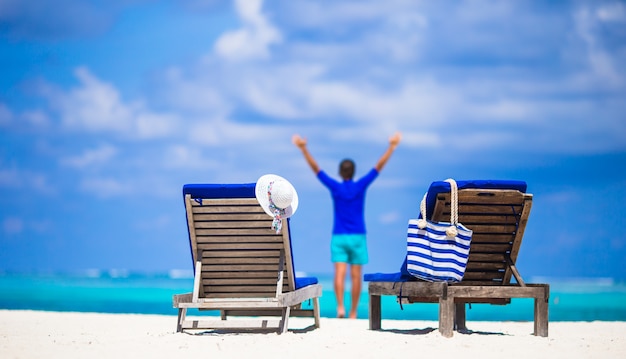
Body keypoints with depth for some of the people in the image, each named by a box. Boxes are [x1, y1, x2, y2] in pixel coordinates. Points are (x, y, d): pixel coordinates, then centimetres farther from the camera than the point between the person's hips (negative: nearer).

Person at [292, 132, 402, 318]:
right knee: (356, 276, 5)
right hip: (358, 238, 0)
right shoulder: (361, 186, -4)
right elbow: (379, 166, -5)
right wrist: (392, 146, -3)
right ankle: (353, 312, 7)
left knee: (339, 274, -8)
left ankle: (340, 306, -28)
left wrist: (303, 148, -6)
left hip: (339, 238, 0)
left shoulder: (335, 187, -4)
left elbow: (315, 168, -6)